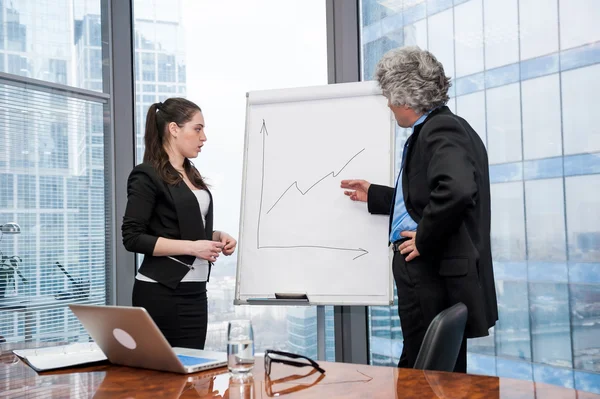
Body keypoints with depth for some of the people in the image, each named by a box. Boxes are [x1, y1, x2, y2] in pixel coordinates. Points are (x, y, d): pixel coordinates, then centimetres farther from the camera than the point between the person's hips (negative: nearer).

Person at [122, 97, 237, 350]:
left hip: (195, 291, 8)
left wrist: (216, 236, 6)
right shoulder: (147, 175, -10)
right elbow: (132, 238, -16)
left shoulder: (191, 174, 15)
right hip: (161, 293, -8)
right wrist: (191, 247, -20)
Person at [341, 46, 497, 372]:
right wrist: (373, 196, 27)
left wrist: (423, 239, -20)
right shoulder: (444, 127, 15)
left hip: (435, 276, -10)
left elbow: (456, 190, -34)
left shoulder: (439, 130, -16)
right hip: (438, 274, 10)